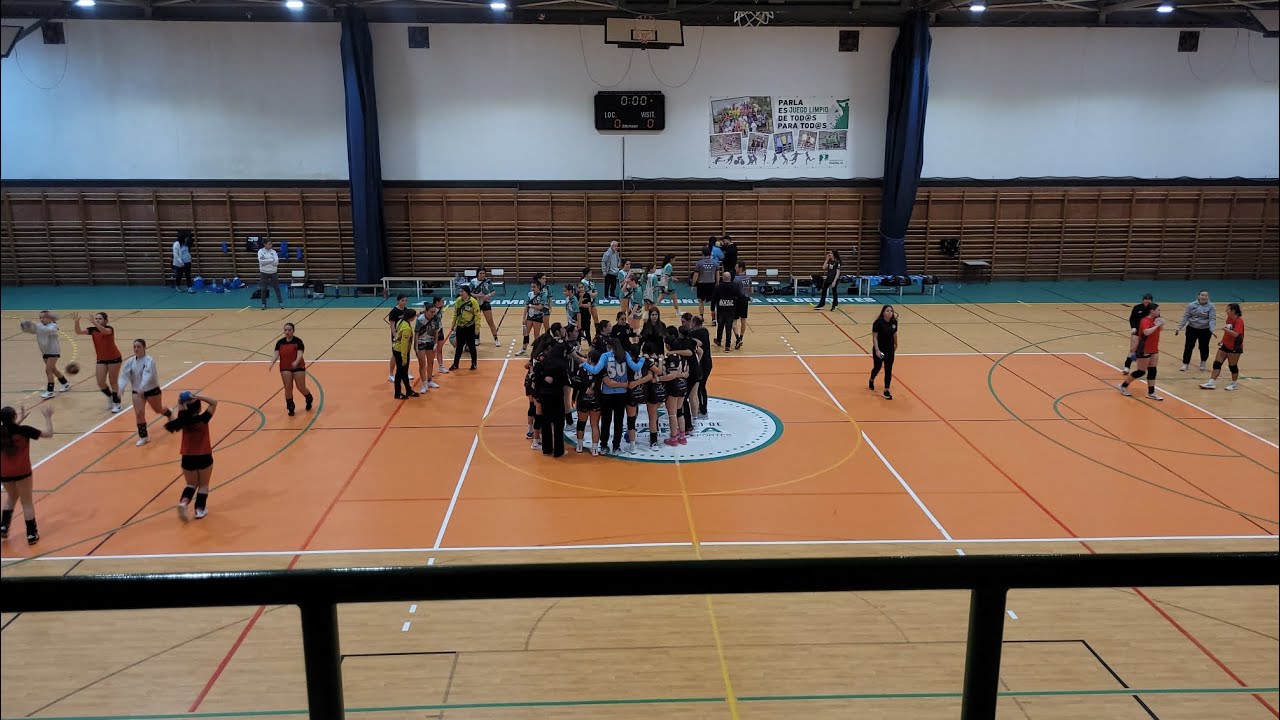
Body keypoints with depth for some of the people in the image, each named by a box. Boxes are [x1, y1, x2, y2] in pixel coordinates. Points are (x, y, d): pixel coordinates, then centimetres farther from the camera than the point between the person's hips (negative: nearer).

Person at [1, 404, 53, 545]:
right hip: (21, 472, -4)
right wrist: (48, 417, 3)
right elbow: (49, 433, -7)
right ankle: (31, 535, 13)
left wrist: (19, 420, 26)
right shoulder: (24, 430, -17)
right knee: (27, 502, 8)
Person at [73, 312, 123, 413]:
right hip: (101, 360, 5)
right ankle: (110, 396, 28)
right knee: (100, 383, 0)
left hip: (114, 358, -5)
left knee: (113, 382, 3)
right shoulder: (92, 329, -5)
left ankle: (117, 403, 16)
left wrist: (94, 323, -57)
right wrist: (77, 322, -36)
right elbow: (79, 332, -19)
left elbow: (104, 331, -43)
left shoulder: (109, 329, -18)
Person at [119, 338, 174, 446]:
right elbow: (125, 375, -10)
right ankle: (143, 437, 6)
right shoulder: (130, 361, -7)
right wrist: (121, 388, -26)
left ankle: (170, 414, 53)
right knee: (139, 413, -7)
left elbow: (148, 375, -35)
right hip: (137, 391, 4)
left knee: (158, 409, 17)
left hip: (152, 390, -3)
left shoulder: (149, 360, -22)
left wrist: (142, 387, -49)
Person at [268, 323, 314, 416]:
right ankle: (290, 407, 11)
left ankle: (309, 399, 29)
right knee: (288, 388, -3)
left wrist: (296, 362, -39)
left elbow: (300, 354, -19)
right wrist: (272, 364, -24)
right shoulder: (280, 342, 3)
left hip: (298, 367, -3)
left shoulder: (298, 341, -8)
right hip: (285, 368, 3)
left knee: (301, 387, -1)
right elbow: (276, 354, -6)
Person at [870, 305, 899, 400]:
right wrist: (877, 350, -25)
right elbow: (874, 337, -18)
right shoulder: (878, 323, -19)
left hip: (890, 350, 4)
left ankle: (886, 391, 9)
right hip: (879, 350, -3)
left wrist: (895, 345, 21)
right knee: (877, 367, 14)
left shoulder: (894, 322, -4)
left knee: (888, 370, 2)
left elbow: (895, 334, 10)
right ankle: (871, 380, 46)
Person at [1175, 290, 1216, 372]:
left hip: (1205, 330, -1)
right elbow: (1185, 317, -1)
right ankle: (1185, 364, 11)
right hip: (1192, 329, 1)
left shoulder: (1211, 306, -7)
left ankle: (1203, 363, 31)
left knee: (1204, 347, 10)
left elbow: (1212, 319, -13)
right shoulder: (1191, 305, -4)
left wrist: (1213, 330, -26)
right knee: (1188, 346, 2)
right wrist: (1179, 327, -8)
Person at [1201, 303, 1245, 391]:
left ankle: (1235, 383, 23)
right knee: (1217, 363, 3)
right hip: (1225, 345, 8)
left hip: (1235, 347, -8)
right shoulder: (1229, 319, 6)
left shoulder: (1239, 321, -19)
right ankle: (1212, 382, 5)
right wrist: (1222, 340, 18)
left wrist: (1225, 328, -29)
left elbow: (1235, 334, -32)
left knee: (1232, 366, 4)